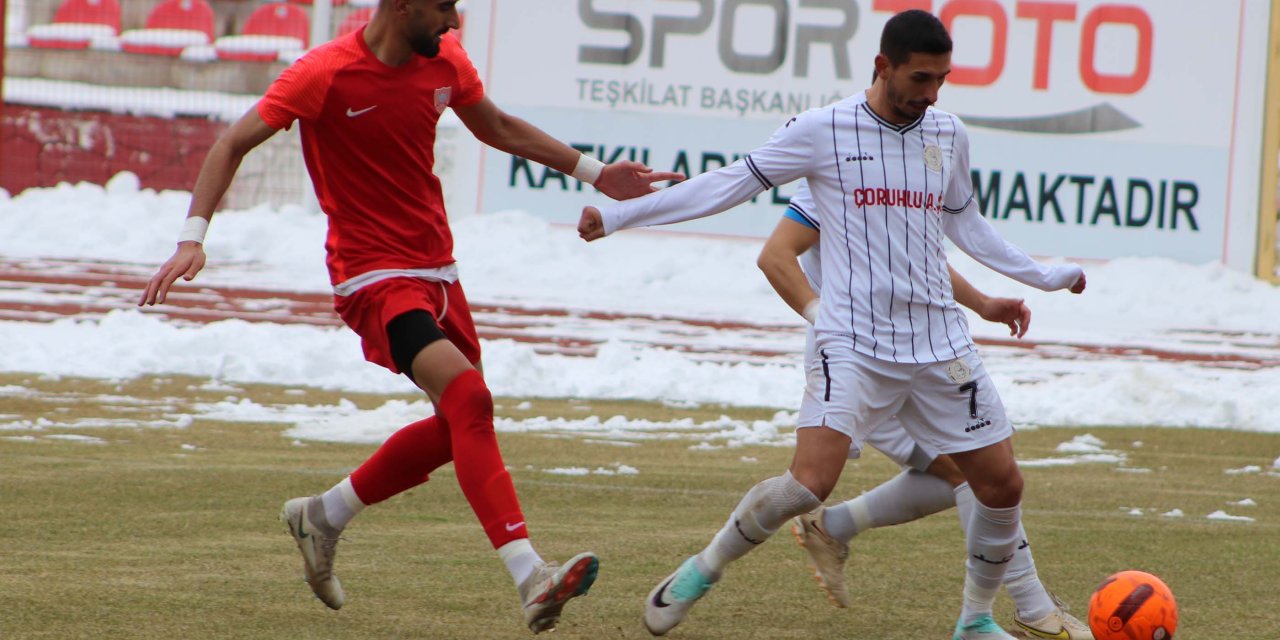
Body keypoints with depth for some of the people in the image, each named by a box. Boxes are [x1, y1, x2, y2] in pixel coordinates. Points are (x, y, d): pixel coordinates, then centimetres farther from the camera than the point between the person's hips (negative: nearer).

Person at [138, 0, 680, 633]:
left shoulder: (445, 61, 4)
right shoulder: (325, 75, -16)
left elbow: (499, 128, 22)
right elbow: (232, 144, -12)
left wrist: (596, 174, 19)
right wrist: (193, 237, -22)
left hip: (435, 267, 8)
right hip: (373, 274, -8)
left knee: (459, 425, 15)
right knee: (468, 397, -25)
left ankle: (323, 515, 34)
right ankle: (529, 578, -32)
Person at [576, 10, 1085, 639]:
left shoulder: (948, 134, 10)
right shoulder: (823, 130, -5)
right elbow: (729, 184, 0)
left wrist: (1039, 276, 30)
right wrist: (619, 213, -2)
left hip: (941, 345, 5)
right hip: (854, 344, -5)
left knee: (1001, 483, 2)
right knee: (809, 482, -22)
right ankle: (702, 570, 2)